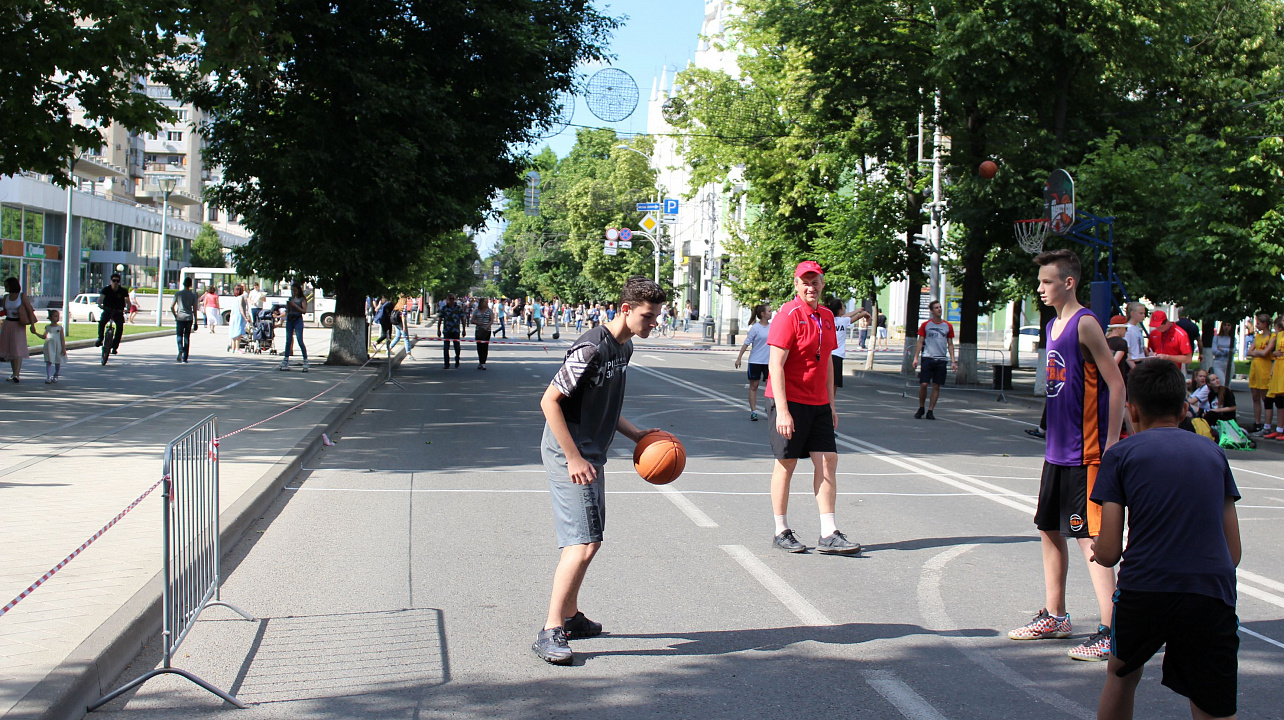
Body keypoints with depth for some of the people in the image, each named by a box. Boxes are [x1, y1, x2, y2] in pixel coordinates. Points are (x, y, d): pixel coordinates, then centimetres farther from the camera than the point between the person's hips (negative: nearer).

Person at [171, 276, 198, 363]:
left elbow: (171, 306, -2)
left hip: (180, 318, -1)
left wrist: (175, 315, 12)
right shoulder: (193, 295, 3)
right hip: (189, 318, 1)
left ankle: (180, 350, -22)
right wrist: (195, 321, 8)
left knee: (179, 335, 7)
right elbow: (194, 309, 3)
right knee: (187, 337, 6)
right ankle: (185, 357, 6)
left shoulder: (178, 293, 1)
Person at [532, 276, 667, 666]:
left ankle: (569, 615, 31)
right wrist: (574, 458, -22)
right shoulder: (592, 348, -20)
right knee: (584, 543, -14)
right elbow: (549, 401, -20)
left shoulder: (625, 346, 10)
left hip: (591, 453, 10)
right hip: (568, 455, -10)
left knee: (585, 542, 17)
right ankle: (550, 632, -9)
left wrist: (637, 435, 13)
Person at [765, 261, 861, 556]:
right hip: (790, 401, -7)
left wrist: (831, 405, 17)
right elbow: (776, 365, -16)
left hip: (818, 403, 7)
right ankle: (781, 533, 12)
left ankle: (829, 535, 2)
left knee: (828, 461, 1)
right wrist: (782, 410, -22)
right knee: (786, 464, 1)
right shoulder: (788, 315, -11)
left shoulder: (826, 316, 12)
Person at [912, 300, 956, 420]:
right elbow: (920, 342, 6)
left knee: (936, 386, 1)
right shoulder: (925, 325, 4)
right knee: (923, 384, -8)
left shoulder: (948, 326, 8)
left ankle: (930, 411, 9)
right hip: (927, 358, -2)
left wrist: (953, 361, 6)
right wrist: (916, 358, -3)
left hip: (941, 359, 2)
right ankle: (921, 408, 11)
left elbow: (950, 344, 12)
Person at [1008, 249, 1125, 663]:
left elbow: (1116, 384, -15)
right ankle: (1054, 616, 30)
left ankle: (1111, 631, -5)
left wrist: (1111, 444, -17)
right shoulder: (1053, 325, 13)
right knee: (1049, 531, 16)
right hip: (1057, 450, 9)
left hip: (1085, 454, -9)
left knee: (1089, 537, -8)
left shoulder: (1085, 324, -14)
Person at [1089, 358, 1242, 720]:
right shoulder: (1213, 453, 16)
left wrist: (1098, 549, 25)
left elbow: (1108, 554, 2)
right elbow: (1233, 553, 15)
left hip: (1143, 591, -1)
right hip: (1212, 594, 1)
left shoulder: (1120, 454, 7)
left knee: (1121, 675, 27)